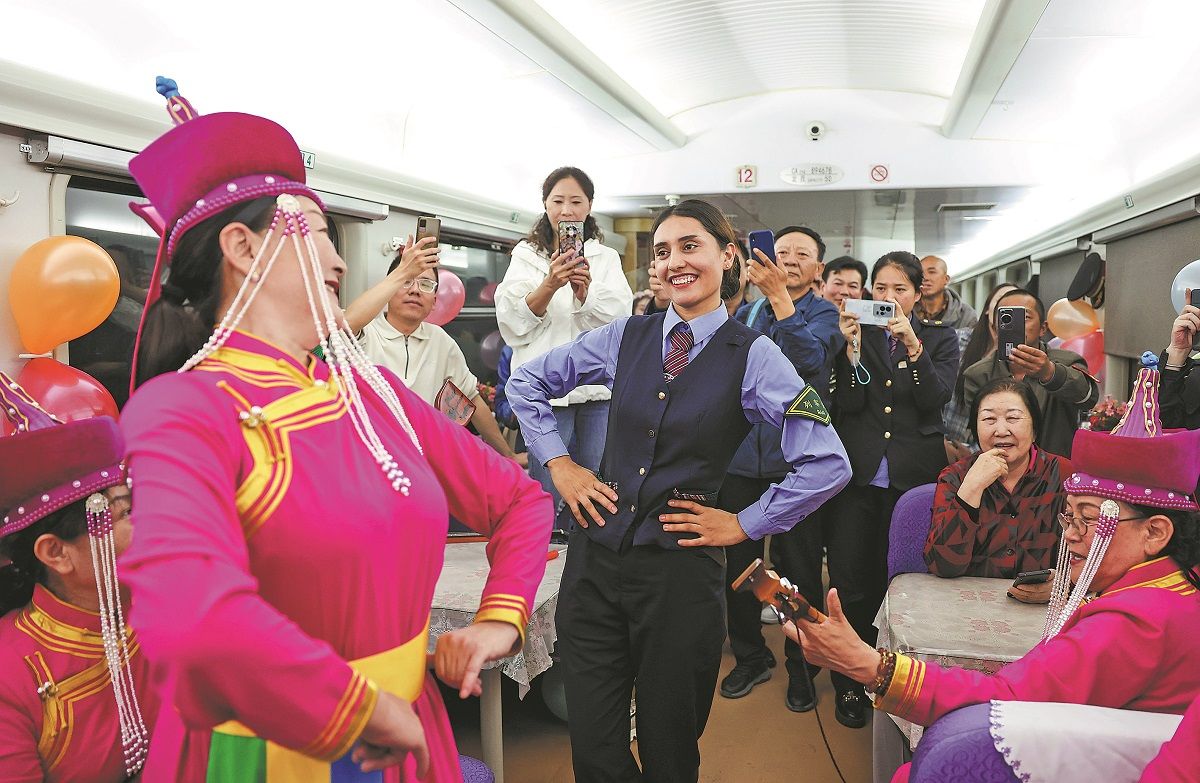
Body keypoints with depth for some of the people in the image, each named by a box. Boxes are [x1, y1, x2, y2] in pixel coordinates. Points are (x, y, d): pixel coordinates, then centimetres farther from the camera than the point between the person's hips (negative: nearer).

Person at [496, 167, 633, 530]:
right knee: (548, 492, -2)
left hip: (599, 387, 2)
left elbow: (622, 319, -1)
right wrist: (549, 285, -19)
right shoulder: (526, 255, 10)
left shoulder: (607, 258, 14)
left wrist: (584, 292, -19)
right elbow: (512, 324, -3)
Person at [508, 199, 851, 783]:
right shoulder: (627, 337, 4)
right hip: (595, 556, 3)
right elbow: (527, 382, 15)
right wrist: (558, 463, 6)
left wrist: (743, 524, -7)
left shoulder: (751, 354, -6)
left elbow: (828, 464, -11)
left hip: (680, 566, -3)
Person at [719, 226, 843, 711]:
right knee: (739, 563, 11)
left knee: (799, 569, 6)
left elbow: (810, 358, -20)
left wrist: (779, 296, -28)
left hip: (794, 461, -3)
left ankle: (801, 666, 25)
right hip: (740, 455, 3)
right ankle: (750, 657, 29)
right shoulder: (747, 311, 13)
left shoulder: (825, 314, 1)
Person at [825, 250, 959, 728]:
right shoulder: (856, 334, 8)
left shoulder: (940, 339, 9)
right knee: (850, 584, 1)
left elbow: (935, 399, -7)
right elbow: (849, 403, -3)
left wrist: (912, 345, -20)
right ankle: (849, 684, 18)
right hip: (858, 473, 0)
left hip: (913, 474, 0)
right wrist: (853, 348, -16)